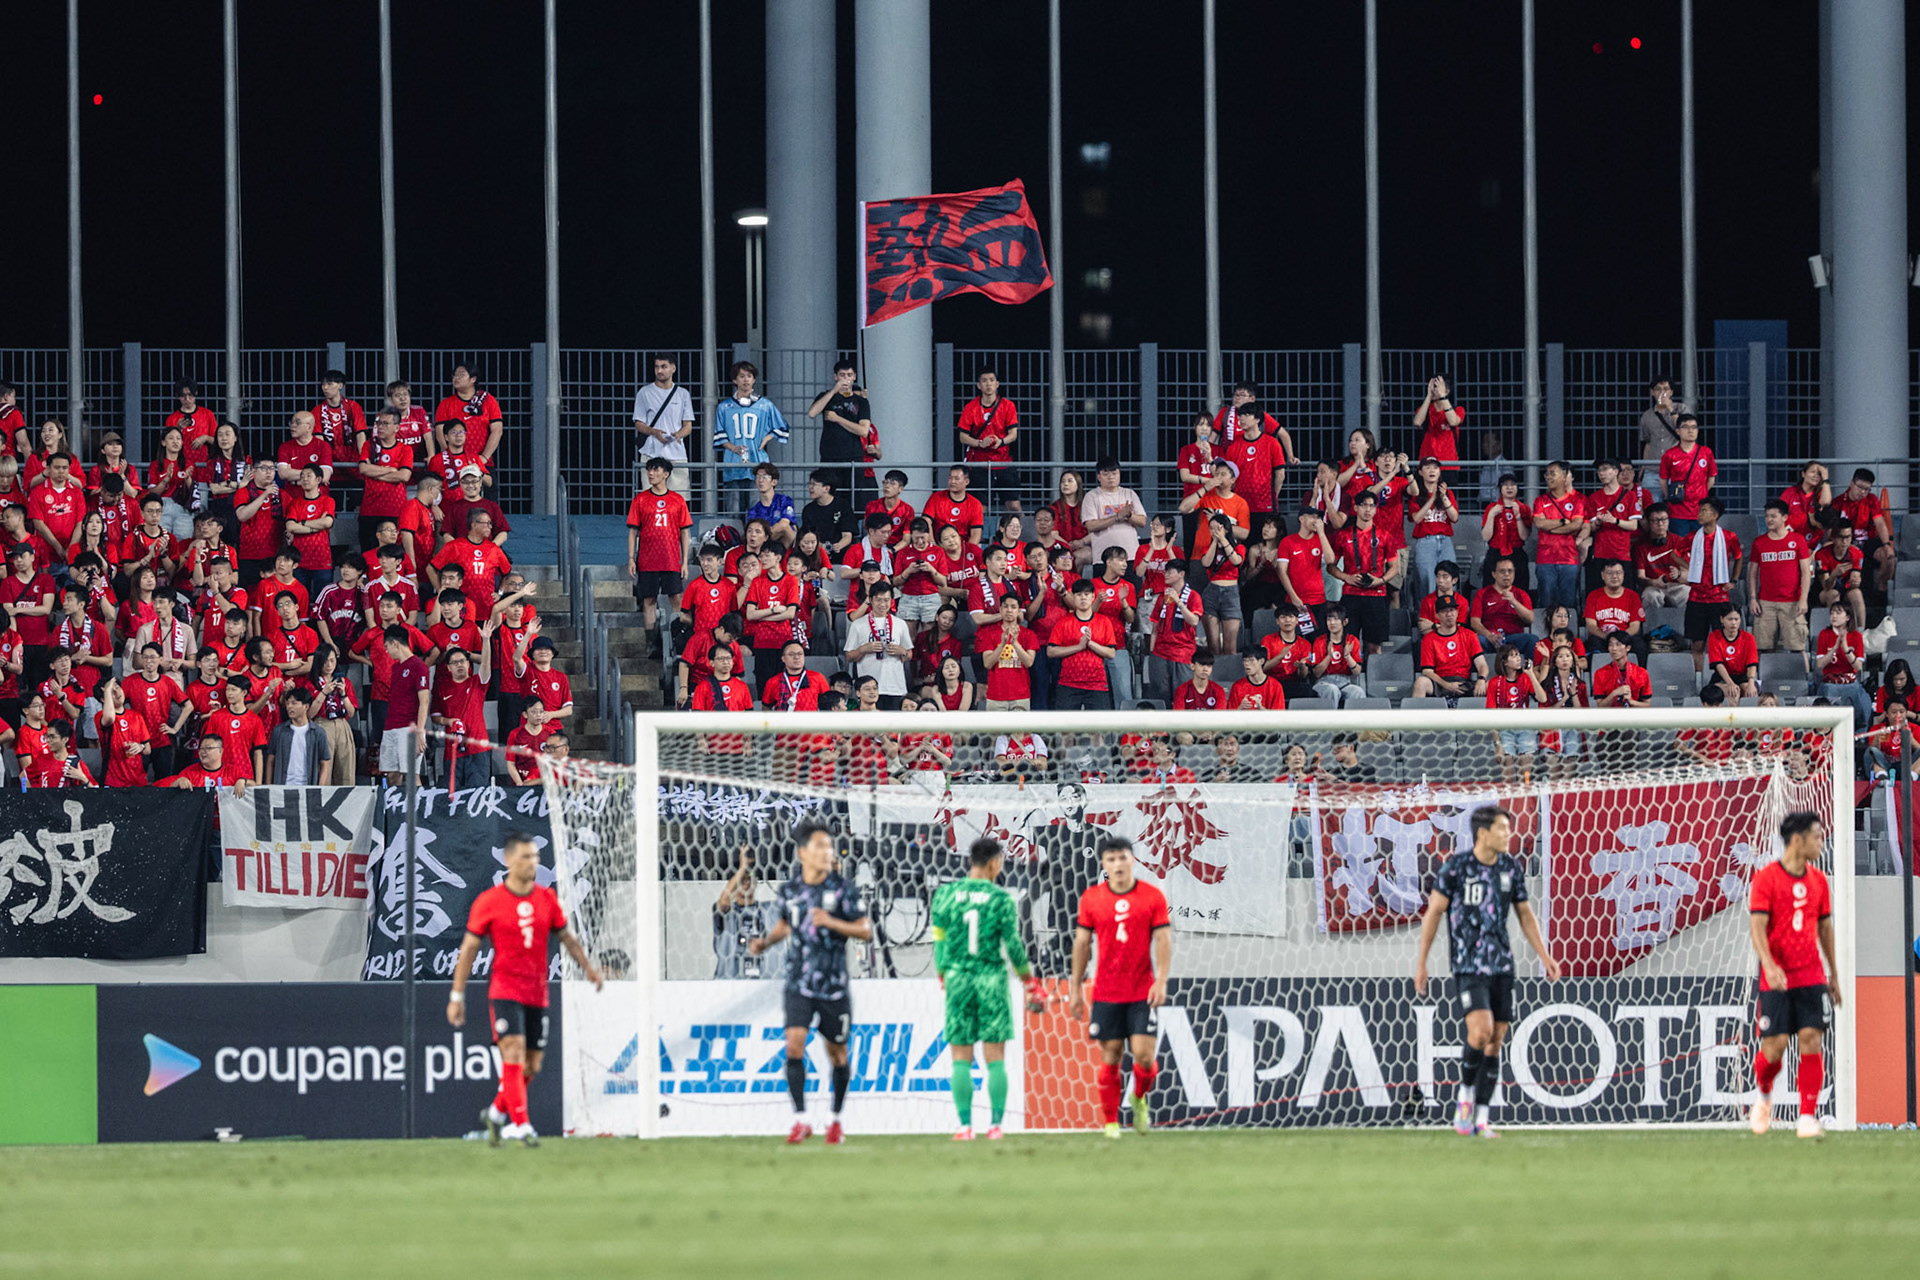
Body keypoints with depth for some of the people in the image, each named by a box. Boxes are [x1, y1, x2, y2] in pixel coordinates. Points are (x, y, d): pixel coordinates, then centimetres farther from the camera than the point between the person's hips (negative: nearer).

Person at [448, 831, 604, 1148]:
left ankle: (496, 1113, 29)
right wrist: (457, 996, 0)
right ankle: (521, 1126, -21)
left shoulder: (547, 899, 8)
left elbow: (566, 937, 19)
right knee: (513, 1054, -18)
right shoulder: (489, 902, -3)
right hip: (504, 989, -5)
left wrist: (588, 967, 4)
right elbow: (469, 948, 1)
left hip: (537, 994, 5)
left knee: (531, 1066, 6)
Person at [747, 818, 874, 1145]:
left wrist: (832, 923, -19)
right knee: (794, 1044, -15)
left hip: (834, 985, -1)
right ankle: (800, 1120, -11)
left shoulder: (843, 888, -5)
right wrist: (765, 941, 5)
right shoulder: (789, 891, 3)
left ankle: (836, 1118, 28)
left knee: (836, 1051, 10)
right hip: (799, 983, 1)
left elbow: (865, 930, -5)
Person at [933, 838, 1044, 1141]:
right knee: (995, 1058, 3)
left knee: (961, 1058, 5)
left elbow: (940, 942, 5)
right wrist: (1030, 982, 10)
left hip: (957, 978, 1)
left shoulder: (946, 894, 1)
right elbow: (1013, 945, -3)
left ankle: (965, 1125, 0)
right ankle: (996, 1125, 1)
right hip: (992, 978, -1)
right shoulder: (1001, 899, -5)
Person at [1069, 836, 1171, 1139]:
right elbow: (1082, 943, 8)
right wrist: (1075, 989, 8)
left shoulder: (1152, 897, 0)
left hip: (1143, 993, -1)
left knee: (1143, 1054, -9)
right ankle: (1111, 1122, 8)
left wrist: (1161, 980, -12)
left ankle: (1140, 1100, 21)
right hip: (1106, 993, 1)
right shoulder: (1091, 898, 3)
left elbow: (1163, 939, 0)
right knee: (1110, 1058, 0)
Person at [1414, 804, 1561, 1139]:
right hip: (1467, 965, -5)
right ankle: (1465, 1096, 1)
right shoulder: (1456, 865, -8)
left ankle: (1480, 1118, 11)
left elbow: (1524, 914, 16)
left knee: (1495, 1042, 3)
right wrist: (1421, 963, -3)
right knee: (1481, 1031, -22)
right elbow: (1433, 912, -3)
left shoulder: (1512, 868, 5)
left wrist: (1544, 957, 11)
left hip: (1501, 966, 5)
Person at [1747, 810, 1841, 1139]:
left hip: (1811, 977, 4)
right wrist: (1769, 966, -27)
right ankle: (1764, 1096, 28)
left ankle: (1808, 1118, -7)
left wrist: (1834, 974, 20)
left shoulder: (1818, 880, 10)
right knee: (1774, 1045, -4)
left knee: (1811, 1040, -8)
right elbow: (1757, 927, -13)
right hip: (1777, 979, -4)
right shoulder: (1767, 878, -6)